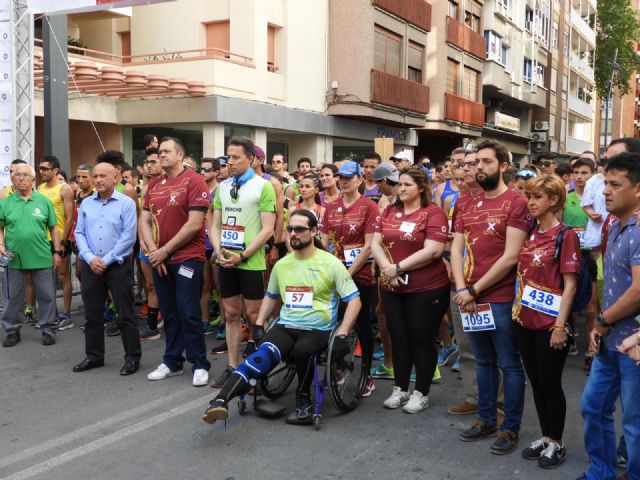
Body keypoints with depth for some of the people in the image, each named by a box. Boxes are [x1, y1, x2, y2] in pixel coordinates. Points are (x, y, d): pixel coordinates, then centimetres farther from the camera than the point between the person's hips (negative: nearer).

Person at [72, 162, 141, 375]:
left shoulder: (126, 203, -6)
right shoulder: (86, 204, 9)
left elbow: (129, 236, -11)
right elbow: (79, 233, 7)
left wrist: (106, 260, -13)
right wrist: (90, 258, -9)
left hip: (118, 265, -5)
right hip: (91, 266, 5)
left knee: (125, 314, 0)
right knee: (92, 313, 12)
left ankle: (132, 357, 10)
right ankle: (94, 356, 24)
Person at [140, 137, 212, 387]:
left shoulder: (193, 181, -9)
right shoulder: (153, 184, 11)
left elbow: (194, 224, -16)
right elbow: (145, 221, 10)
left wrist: (165, 250, -13)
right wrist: (153, 250, -6)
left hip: (187, 258, -6)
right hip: (159, 260, 6)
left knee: (189, 314, -3)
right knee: (169, 314, 13)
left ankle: (200, 365, 8)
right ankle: (172, 361, 25)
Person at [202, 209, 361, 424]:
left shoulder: (330, 263, -3)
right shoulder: (281, 264, 12)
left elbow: (354, 300, -4)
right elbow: (270, 296, 27)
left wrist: (341, 335, -14)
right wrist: (259, 324, 13)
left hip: (318, 330, -3)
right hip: (285, 326, 3)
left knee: (301, 351, -37)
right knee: (264, 354, -29)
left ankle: (304, 399, -9)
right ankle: (220, 400, -43)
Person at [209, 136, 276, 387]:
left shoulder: (263, 186, -6)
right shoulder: (222, 187, 11)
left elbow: (267, 229, -10)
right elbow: (215, 224, 14)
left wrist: (242, 256, -15)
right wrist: (218, 250, -5)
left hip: (251, 262, -5)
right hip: (226, 261, 5)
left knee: (254, 316, 2)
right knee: (231, 315, 11)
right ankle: (232, 367, 20)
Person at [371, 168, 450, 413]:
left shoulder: (434, 213, -10)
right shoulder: (389, 211, 9)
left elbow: (432, 251, -20)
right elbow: (376, 242, 4)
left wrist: (398, 267, -18)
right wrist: (386, 268, -14)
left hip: (427, 289, -5)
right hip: (392, 288, 6)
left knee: (421, 340, 5)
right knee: (398, 338, 13)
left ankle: (421, 393, 19)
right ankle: (400, 388, 27)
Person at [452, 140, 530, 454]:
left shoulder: (516, 203, -9)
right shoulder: (468, 206, 11)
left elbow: (510, 257, -15)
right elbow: (456, 250, 8)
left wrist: (475, 290, -13)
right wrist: (462, 290, -6)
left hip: (501, 298, -6)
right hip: (470, 298, 6)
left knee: (509, 365, 5)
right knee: (484, 362, 17)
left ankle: (511, 428, 16)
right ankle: (486, 419, 29)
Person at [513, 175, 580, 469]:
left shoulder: (565, 235, -10)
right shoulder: (530, 234, 9)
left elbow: (570, 284, -13)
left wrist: (560, 326, -16)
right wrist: (517, 310, 9)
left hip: (549, 324, -6)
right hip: (525, 321, 6)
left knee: (550, 384, 5)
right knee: (536, 382, 15)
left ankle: (556, 443, 21)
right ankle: (545, 436, 29)